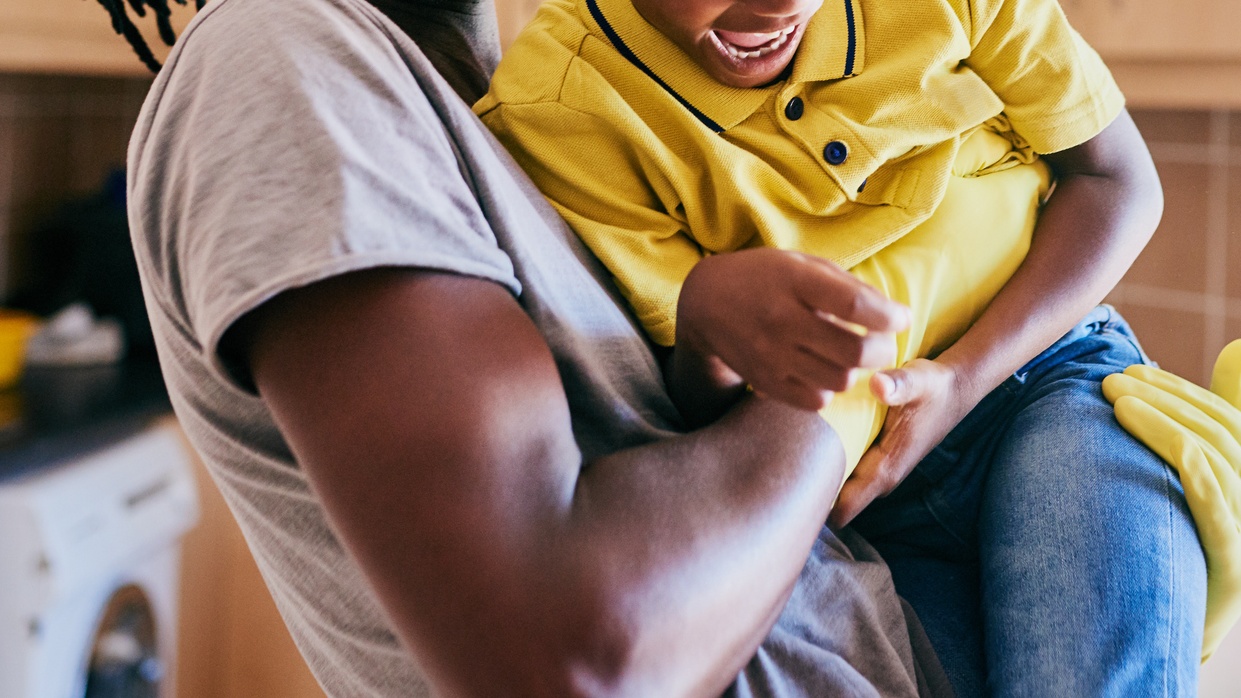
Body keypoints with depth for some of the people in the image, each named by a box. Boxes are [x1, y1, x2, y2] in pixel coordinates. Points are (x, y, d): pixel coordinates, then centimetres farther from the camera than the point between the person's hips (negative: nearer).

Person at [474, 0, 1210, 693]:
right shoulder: (557, 110, -15)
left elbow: (1119, 181, 0)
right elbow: (691, 419, -12)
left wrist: (963, 378, -16)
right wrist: (702, 315, -39)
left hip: (1051, 382, 1)